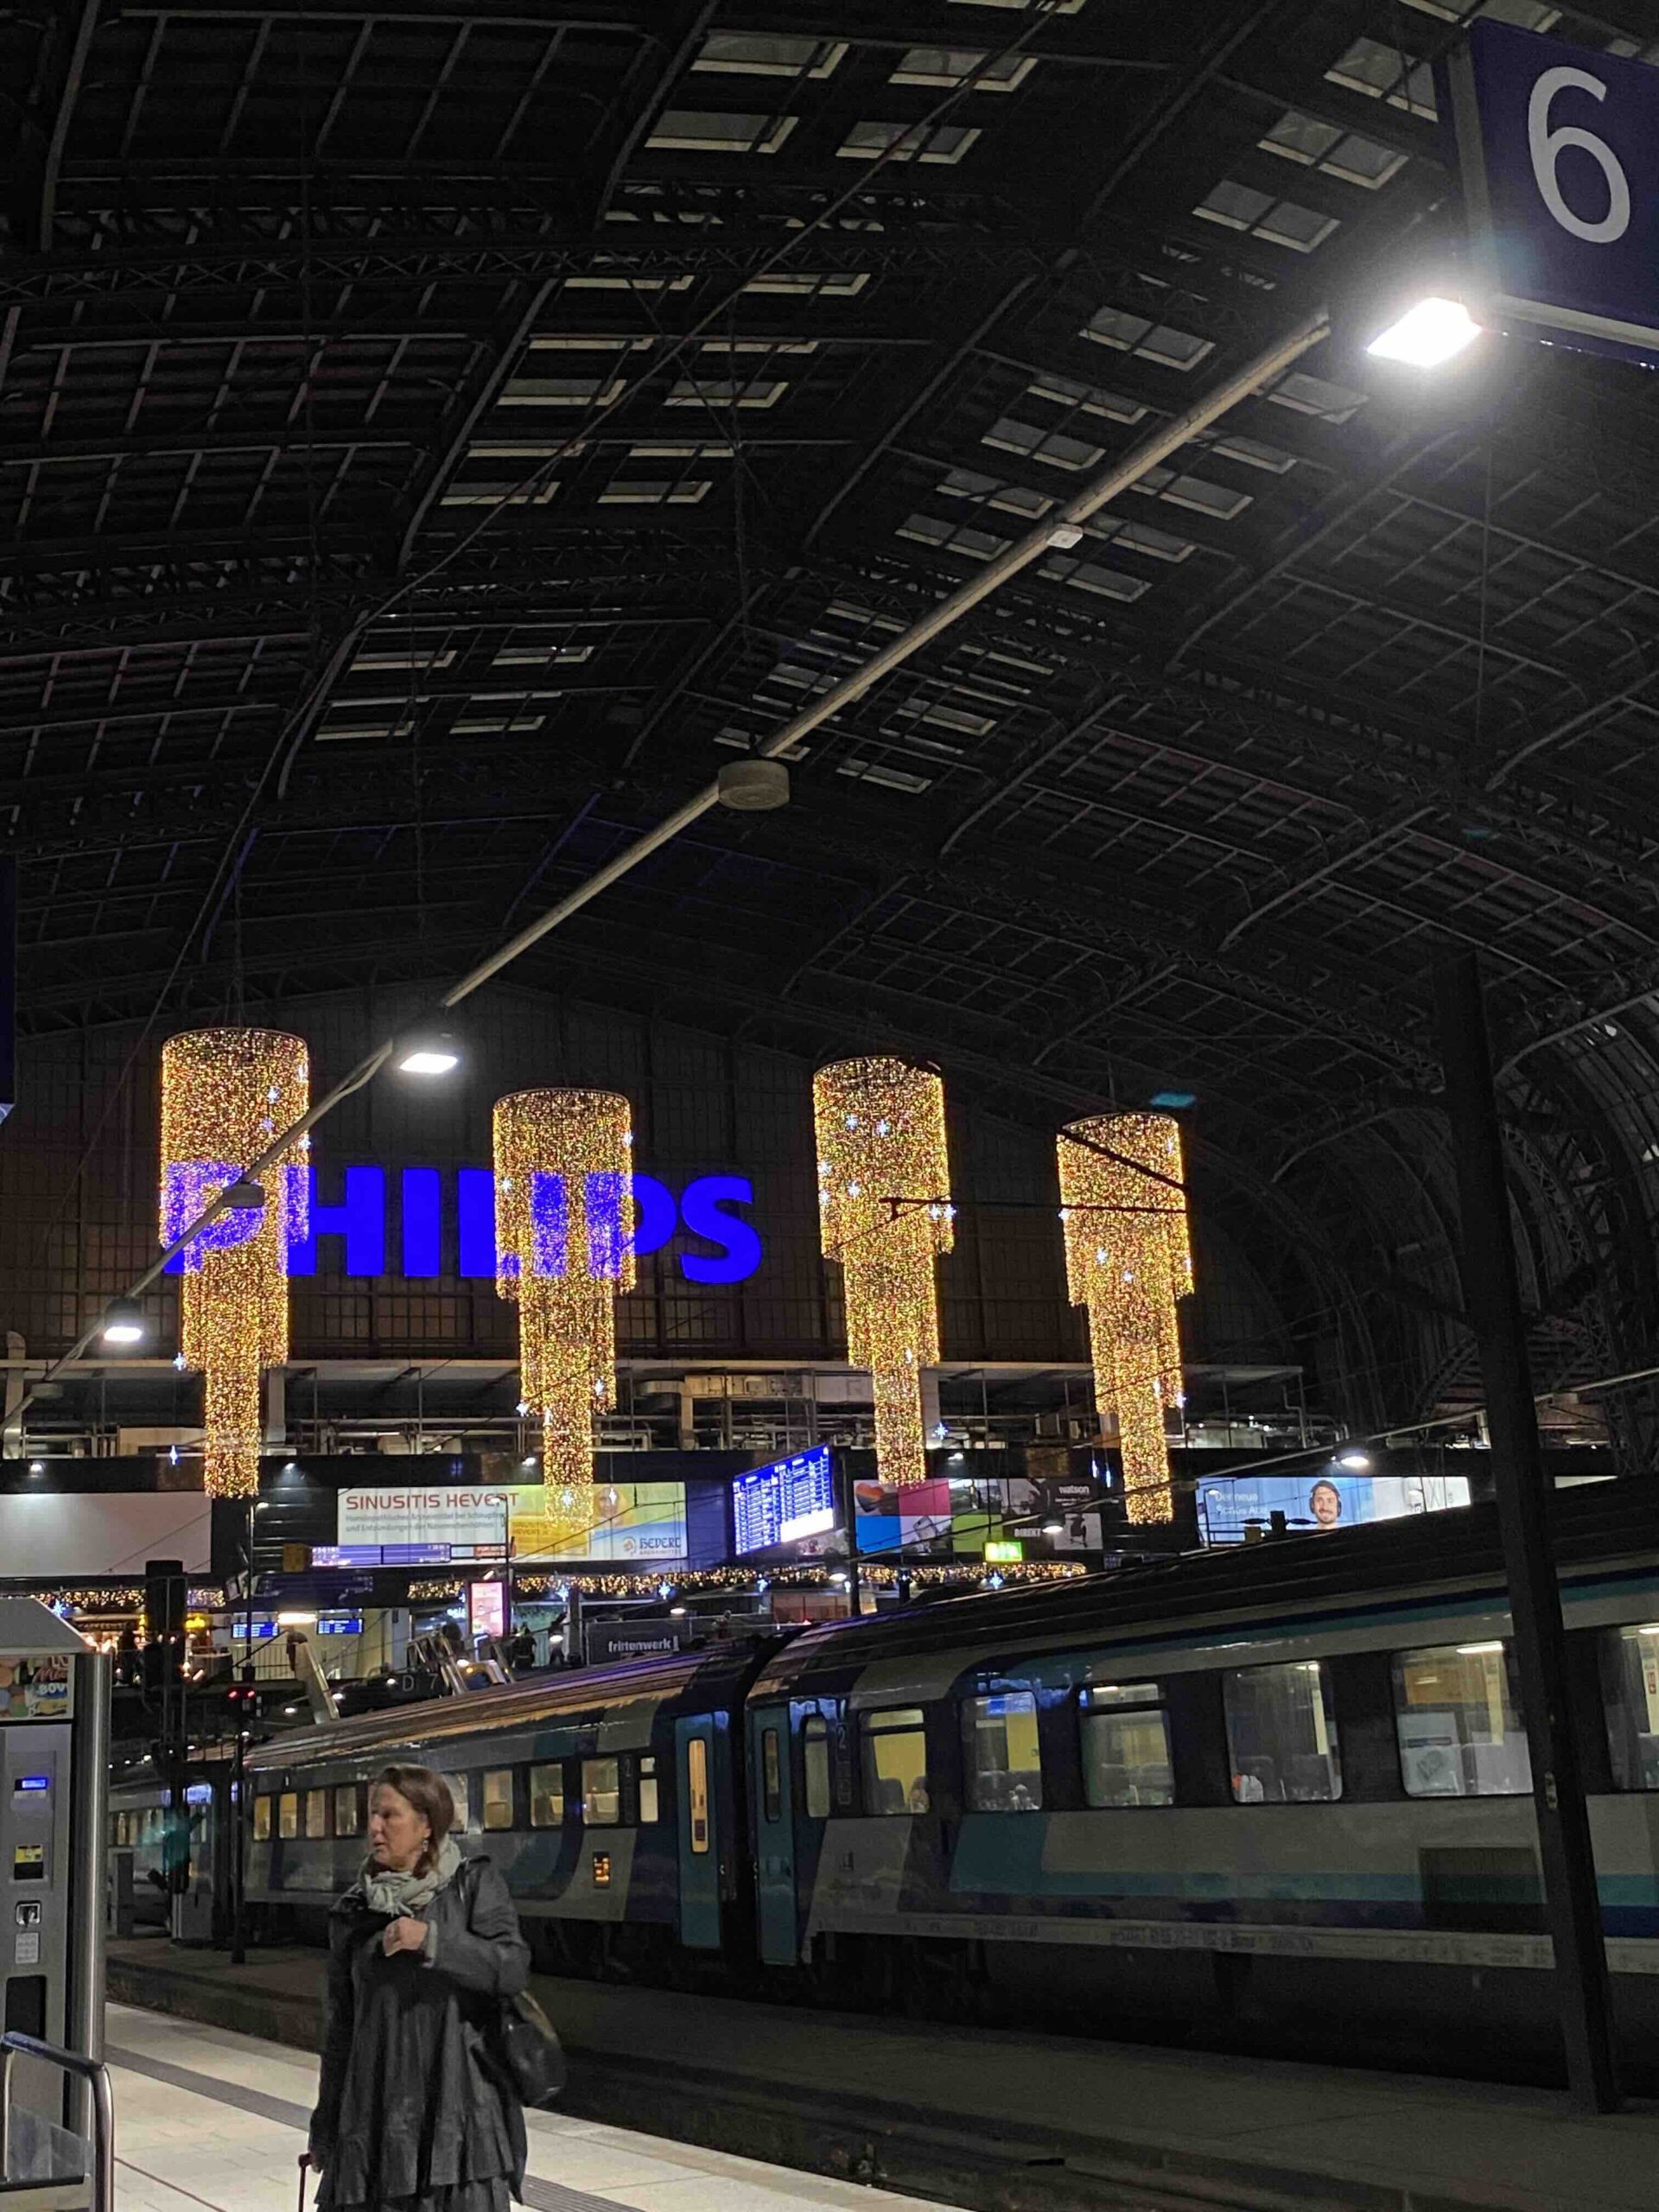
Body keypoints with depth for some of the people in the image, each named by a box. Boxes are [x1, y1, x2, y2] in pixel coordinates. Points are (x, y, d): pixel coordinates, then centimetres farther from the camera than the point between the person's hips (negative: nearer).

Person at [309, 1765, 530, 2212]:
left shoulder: (475, 1885, 2)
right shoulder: (352, 1912, 8)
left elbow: (514, 1968, -9)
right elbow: (339, 2024, 12)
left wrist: (431, 1939, -18)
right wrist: (324, 2130, 14)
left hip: (459, 2106, -2)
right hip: (376, 2114, 2)